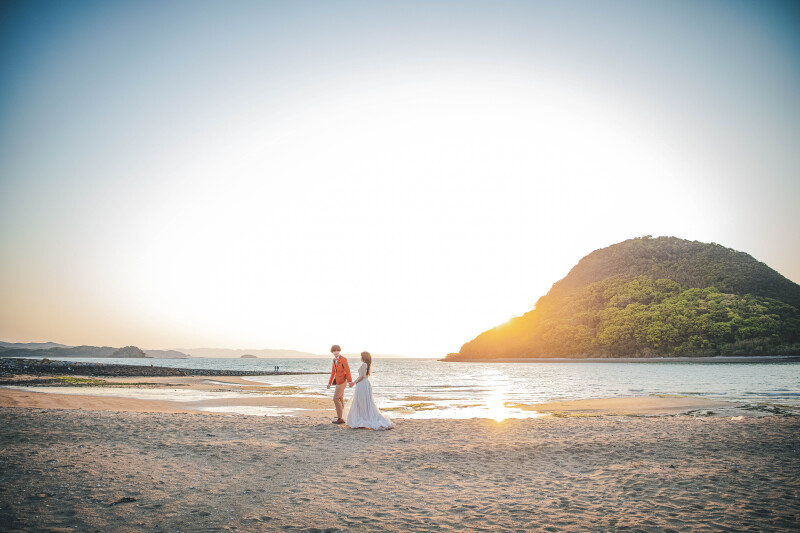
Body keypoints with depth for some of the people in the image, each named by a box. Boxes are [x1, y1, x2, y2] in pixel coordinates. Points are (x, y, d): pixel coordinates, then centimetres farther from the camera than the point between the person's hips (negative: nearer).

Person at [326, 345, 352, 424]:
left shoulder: (343, 359, -16)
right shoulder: (334, 359, 10)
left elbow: (347, 371, -20)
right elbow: (333, 371, 16)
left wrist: (350, 382, -25)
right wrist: (330, 383, 17)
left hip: (342, 381, -9)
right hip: (338, 381, 9)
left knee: (335, 399, -7)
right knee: (340, 399, 11)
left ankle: (340, 418, -3)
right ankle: (340, 418, 16)